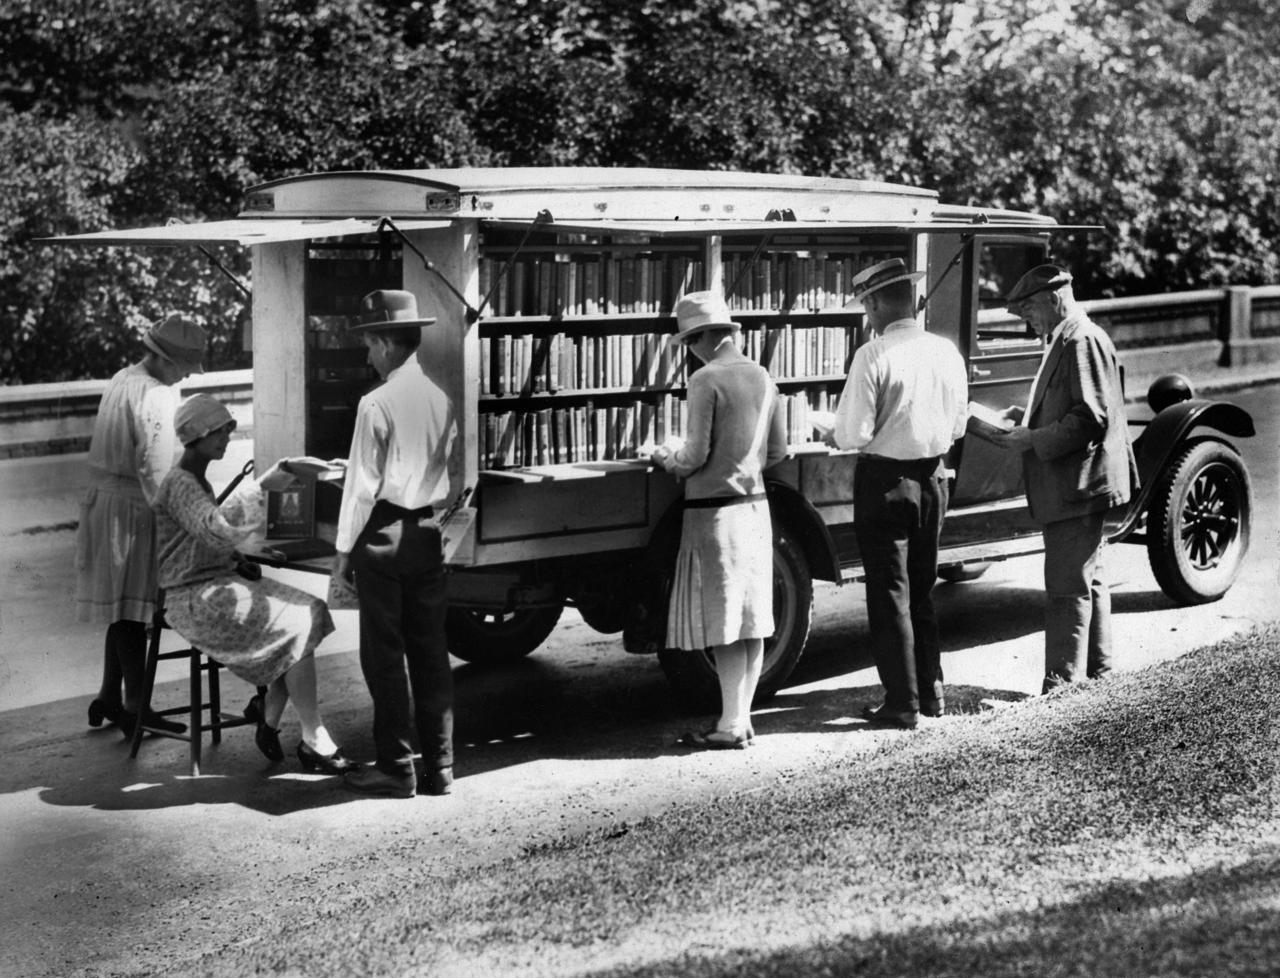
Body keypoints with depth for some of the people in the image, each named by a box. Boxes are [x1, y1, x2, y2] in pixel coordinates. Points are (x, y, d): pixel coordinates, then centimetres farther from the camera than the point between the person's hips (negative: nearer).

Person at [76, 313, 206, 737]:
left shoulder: (122, 380, 13)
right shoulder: (153, 396, -18)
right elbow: (156, 469, -23)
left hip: (106, 501, 9)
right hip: (131, 509, -9)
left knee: (123, 606, 15)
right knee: (132, 607, -5)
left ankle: (109, 697, 23)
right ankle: (134, 707, 0)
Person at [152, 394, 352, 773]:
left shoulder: (198, 480, 17)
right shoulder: (179, 484, -15)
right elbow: (215, 527, -34)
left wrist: (239, 562, 7)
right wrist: (261, 486, -38)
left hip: (219, 582, 9)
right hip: (193, 599, -9)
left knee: (307, 611, -9)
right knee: (298, 625, -20)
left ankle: (269, 721, -5)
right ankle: (314, 740, -16)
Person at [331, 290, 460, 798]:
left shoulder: (378, 403, -12)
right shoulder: (441, 399, 6)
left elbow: (362, 484, -11)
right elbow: (455, 478, 12)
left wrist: (343, 551, -6)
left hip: (384, 533, -6)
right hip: (428, 533, 6)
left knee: (384, 655, 2)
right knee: (430, 651, 10)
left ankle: (395, 769, 6)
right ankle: (439, 767, 14)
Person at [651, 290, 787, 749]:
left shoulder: (706, 379, -13)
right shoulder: (762, 377, 8)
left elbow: (696, 456, -14)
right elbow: (777, 450, 12)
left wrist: (665, 456, 5)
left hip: (714, 510, -7)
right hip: (755, 505, 7)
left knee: (722, 623, -2)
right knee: (753, 619, 9)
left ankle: (731, 725, 0)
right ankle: (742, 718, 16)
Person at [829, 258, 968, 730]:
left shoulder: (874, 356, -18)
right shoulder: (946, 352, 1)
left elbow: (855, 434, -19)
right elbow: (958, 425, 9)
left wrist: (835, 436, 2)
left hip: (884, 481, -6)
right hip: (933, 477, 6)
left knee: (890, 593, 4)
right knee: (922, 588, 20)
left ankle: (902, 704, 9)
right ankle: (931, 691, 29)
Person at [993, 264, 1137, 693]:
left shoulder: (1083, 341, -17)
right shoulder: (1067, 340, 15)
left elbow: (1091, 417, -23)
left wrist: (1033, 440, -20)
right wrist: (1028, 414, 10)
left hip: (1077, 486, -11)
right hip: (1074, 486, 11)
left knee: (1068, 586, -7)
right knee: (1087, 578, 18)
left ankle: (1062, 684, -4)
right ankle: (1096, 668, 29)